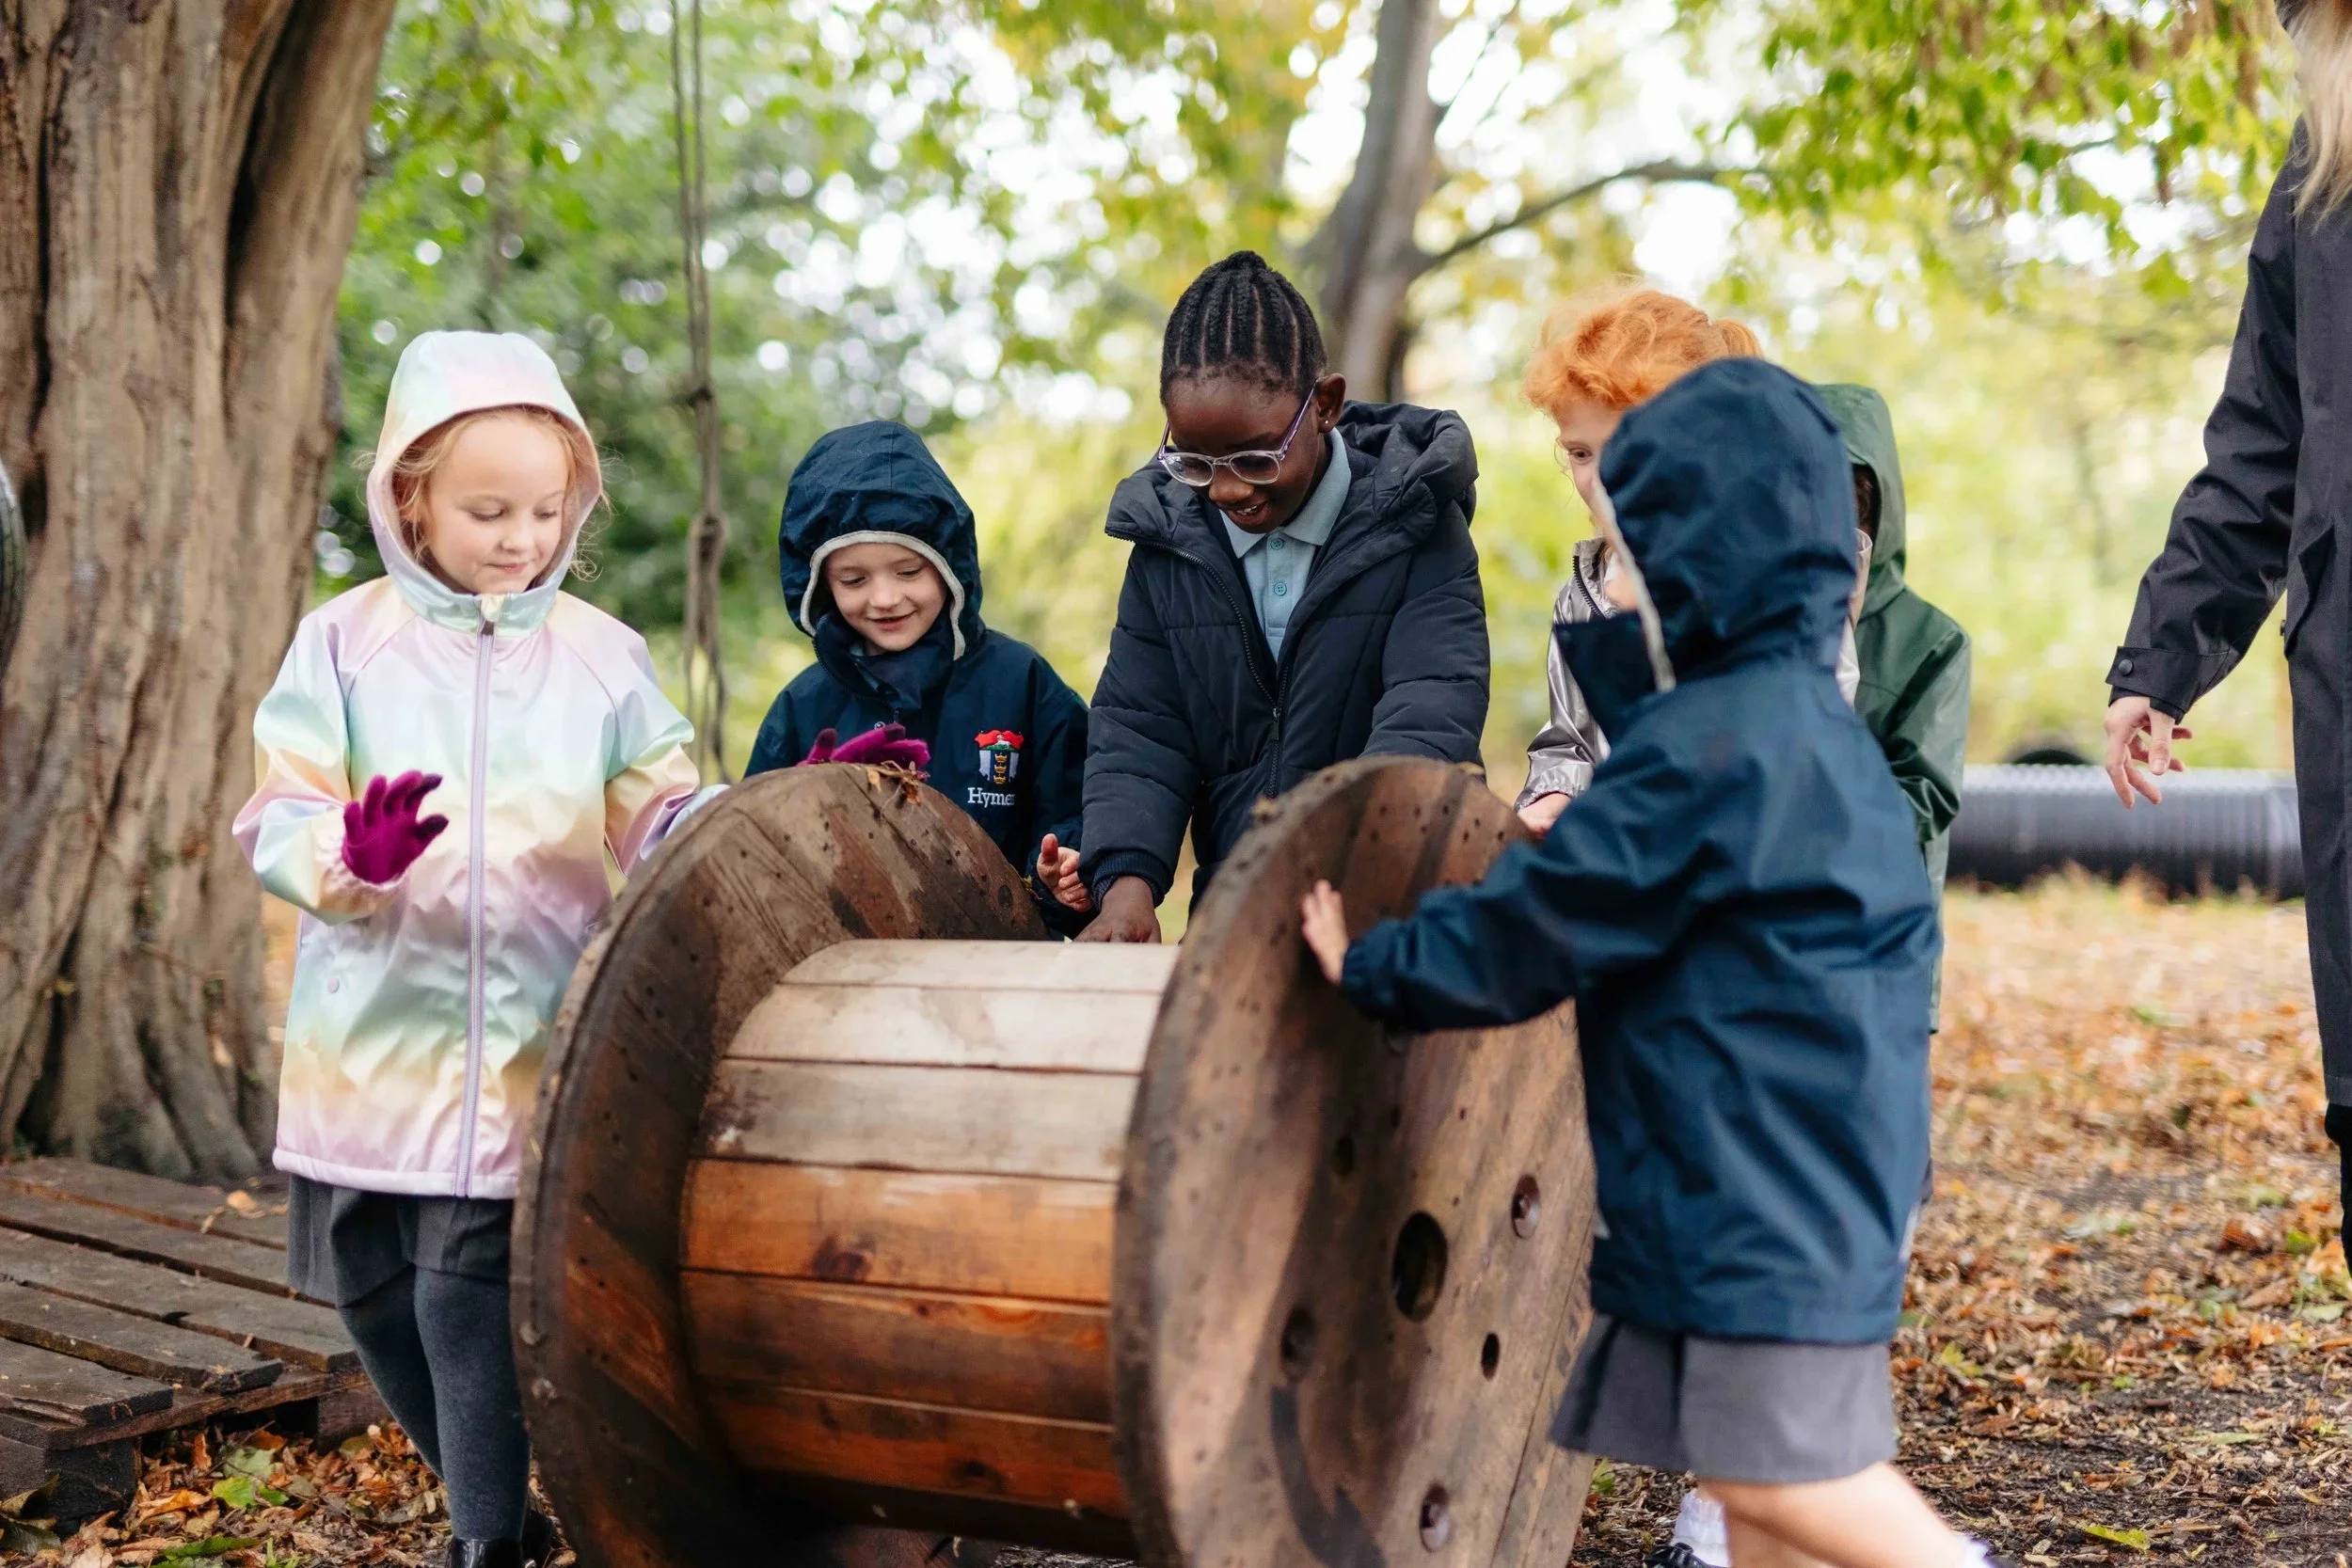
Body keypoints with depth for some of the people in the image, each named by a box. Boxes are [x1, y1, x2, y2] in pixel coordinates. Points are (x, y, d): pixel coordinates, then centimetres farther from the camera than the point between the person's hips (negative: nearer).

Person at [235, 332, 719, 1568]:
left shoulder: (600, 654, 3)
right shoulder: (344, 643, 0)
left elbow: (665, 822, 3)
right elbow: (279, 820, -4)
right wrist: (353, 854, -26)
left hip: (534, 1049, -2)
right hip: (375, 1041, 2)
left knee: (472, 1287, -9)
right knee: (375, 1291, 12)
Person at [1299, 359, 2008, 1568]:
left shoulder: (1711, 747, -18)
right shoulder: (1809, 723, 14)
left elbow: (1534, 927, -13)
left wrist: (1372, 968, -2)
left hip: (1763, 1191, -10)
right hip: (1806, 1184, 10)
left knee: (1771, 1465, -5)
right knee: (1762, 1463, 13)